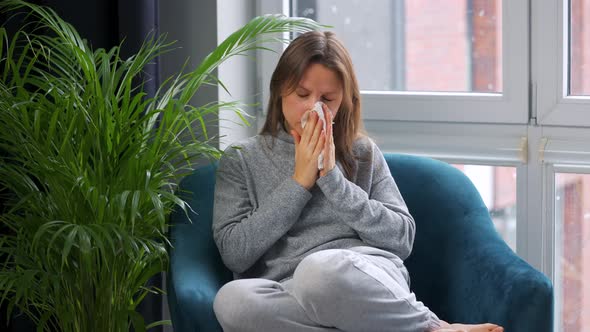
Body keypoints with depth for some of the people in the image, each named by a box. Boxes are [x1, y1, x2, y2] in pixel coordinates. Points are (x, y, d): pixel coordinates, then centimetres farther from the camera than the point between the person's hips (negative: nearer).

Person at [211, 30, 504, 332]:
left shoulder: (363, 152, 17)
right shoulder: (241, 160, 15)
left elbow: (402, 239, 6)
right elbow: (234, 253, 3)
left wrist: (333, 179, -2)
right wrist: (299, 182, -1)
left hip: (368, 277, -2)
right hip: (289, 292, 2)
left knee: (319, 269, -39)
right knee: (231, 299, -37)